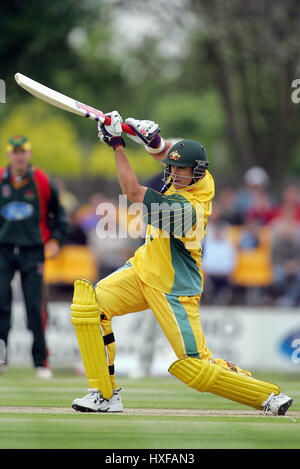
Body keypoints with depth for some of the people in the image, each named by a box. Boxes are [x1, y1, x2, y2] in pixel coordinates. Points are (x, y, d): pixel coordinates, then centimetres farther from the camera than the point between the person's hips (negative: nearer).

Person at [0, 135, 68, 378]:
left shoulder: (42, 181, 1)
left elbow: (59, 215, 11)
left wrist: (55, 240, -1)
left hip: (33, 251, -1)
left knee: (36, 306, -3)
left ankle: (41, 362, 4)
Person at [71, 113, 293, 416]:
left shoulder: (186, 207, -30)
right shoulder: (202, 180, -5)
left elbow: (132, 192, -24)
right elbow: (164, 153, 14)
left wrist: (117, 143, -19)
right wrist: (153, 139, -12)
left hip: (173, 289, -9)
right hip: (144, 269, 9)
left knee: (195, 368, -7)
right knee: (89, 303, -9)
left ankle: (269, 396, 11)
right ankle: (105, 395, -3)